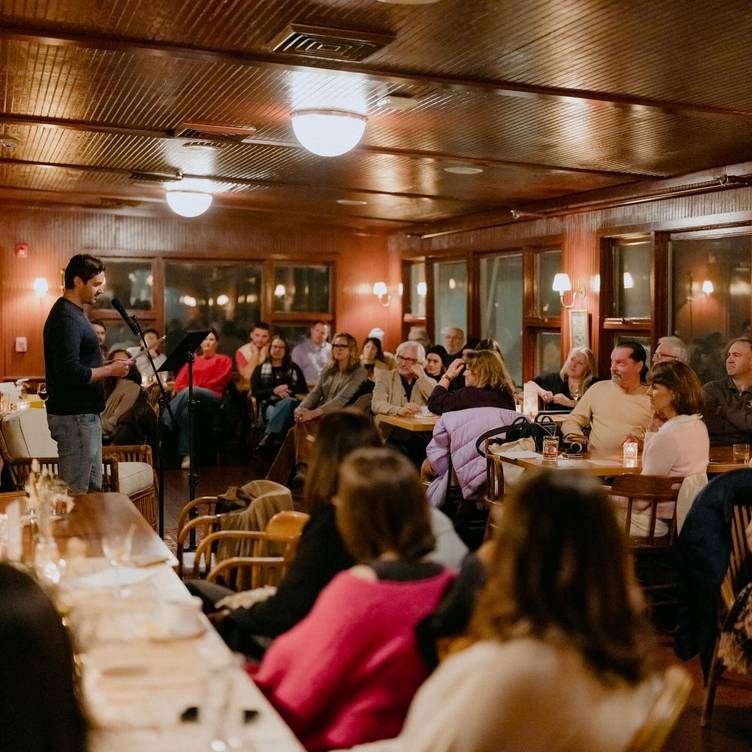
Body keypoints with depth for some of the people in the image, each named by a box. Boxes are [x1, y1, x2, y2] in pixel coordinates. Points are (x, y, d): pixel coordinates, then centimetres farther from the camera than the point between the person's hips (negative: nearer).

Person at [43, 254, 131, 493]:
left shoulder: (73, 313, 15)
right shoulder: (66, 318, -18)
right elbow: (71, 373, -25)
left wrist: (108, 368, 12)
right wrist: (111, 370, -16)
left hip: (85, 414, 11)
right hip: (73, 418, -11)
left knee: (93, 488, 15)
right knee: (75, 492, -5)